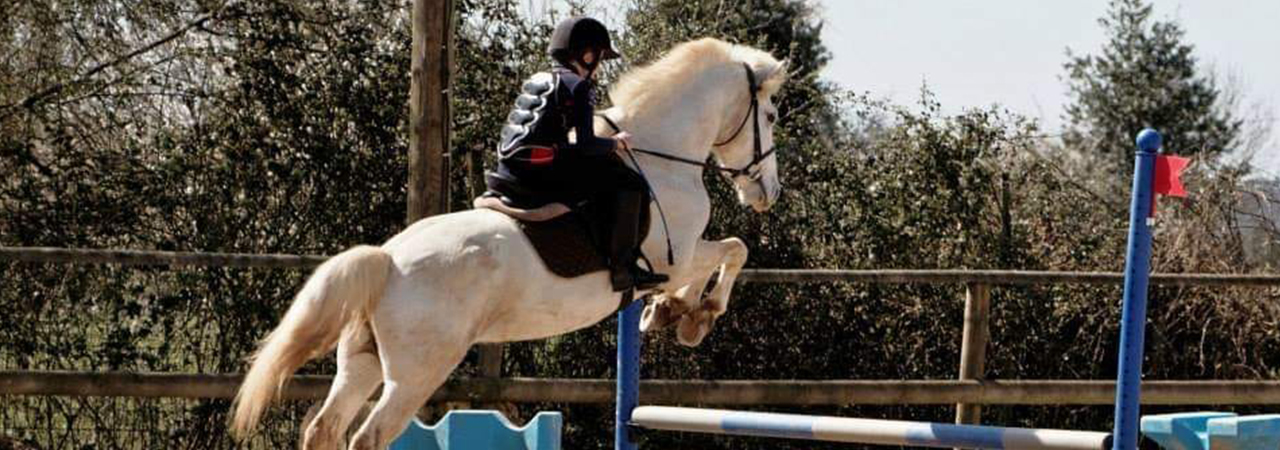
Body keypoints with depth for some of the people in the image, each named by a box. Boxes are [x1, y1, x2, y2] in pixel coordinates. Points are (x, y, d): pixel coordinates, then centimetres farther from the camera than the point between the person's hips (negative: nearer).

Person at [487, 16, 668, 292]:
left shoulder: (536, 82, 21)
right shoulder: (578, 86, -4)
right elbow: (585, 145, -13)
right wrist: (615, 143, 8)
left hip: (510, 171, 9)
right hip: (542, 174, -9)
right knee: (631, 184, -3)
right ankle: (623, 267, -10)